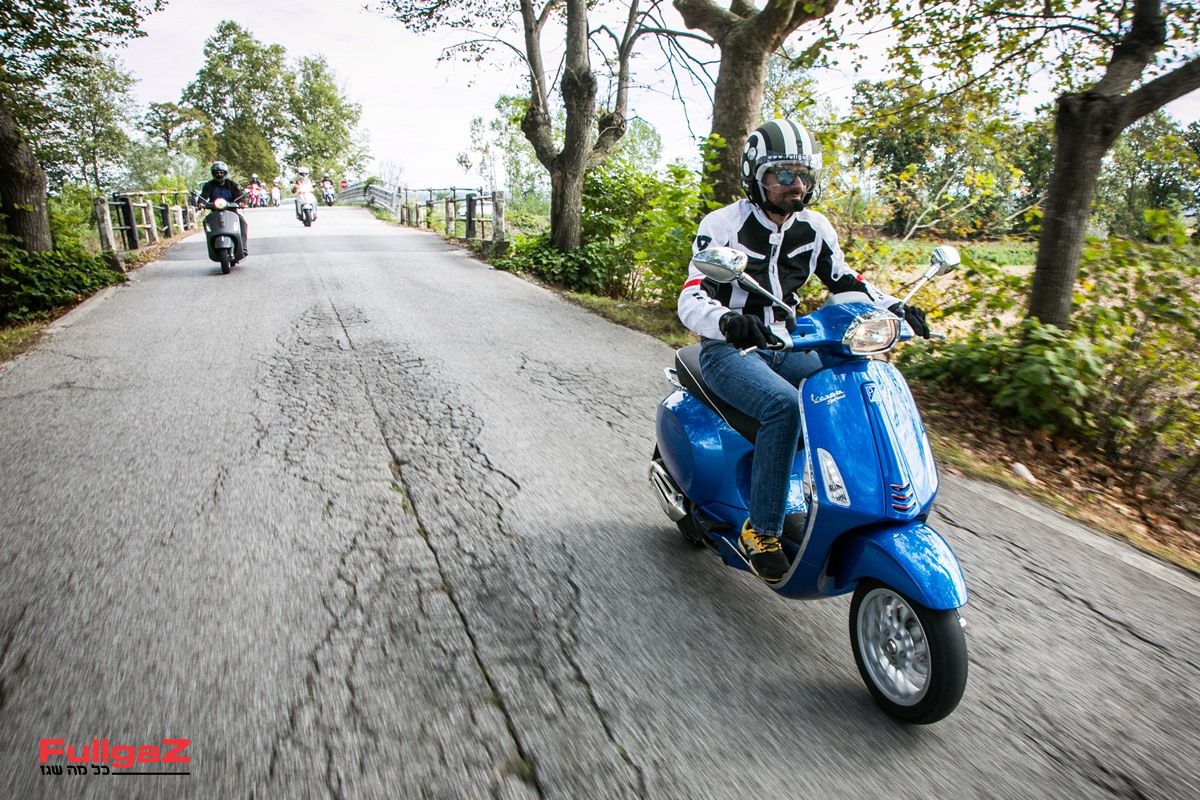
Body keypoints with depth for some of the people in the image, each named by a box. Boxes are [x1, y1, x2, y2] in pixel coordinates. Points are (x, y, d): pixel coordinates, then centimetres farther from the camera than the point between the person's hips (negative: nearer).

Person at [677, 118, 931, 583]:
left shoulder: (815, 228, 6)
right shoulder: (722, 225, -10)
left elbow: (846, 283, 15)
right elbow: (691, 300, -20)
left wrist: (894, 307, -5)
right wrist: (728, 321, -43)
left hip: (787, 347, 6)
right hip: (728, 351, -6)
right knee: (785, 406, -34)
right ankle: (760, 531, -22)